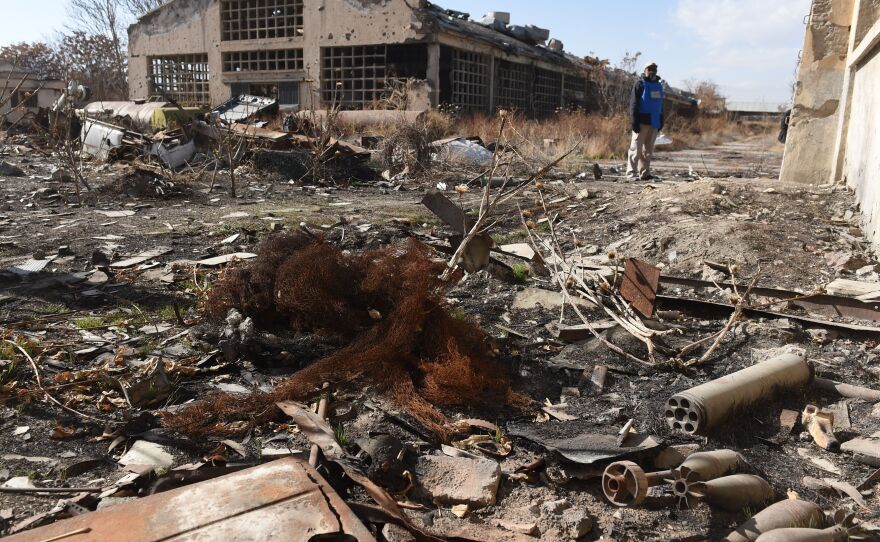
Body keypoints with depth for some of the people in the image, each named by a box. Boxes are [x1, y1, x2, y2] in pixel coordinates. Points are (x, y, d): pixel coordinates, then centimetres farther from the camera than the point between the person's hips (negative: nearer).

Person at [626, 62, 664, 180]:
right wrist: (634, 121, -18)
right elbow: (634, 103, -10)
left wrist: (661, 121, 17)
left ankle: (645, 173, 15)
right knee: (636, 148, -7)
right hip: (642, 121, -7)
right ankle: (631, 173, -6)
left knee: (648, 149, 10)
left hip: (654, 122, 7)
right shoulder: (640, 84, -3)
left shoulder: (659, 85, 18)